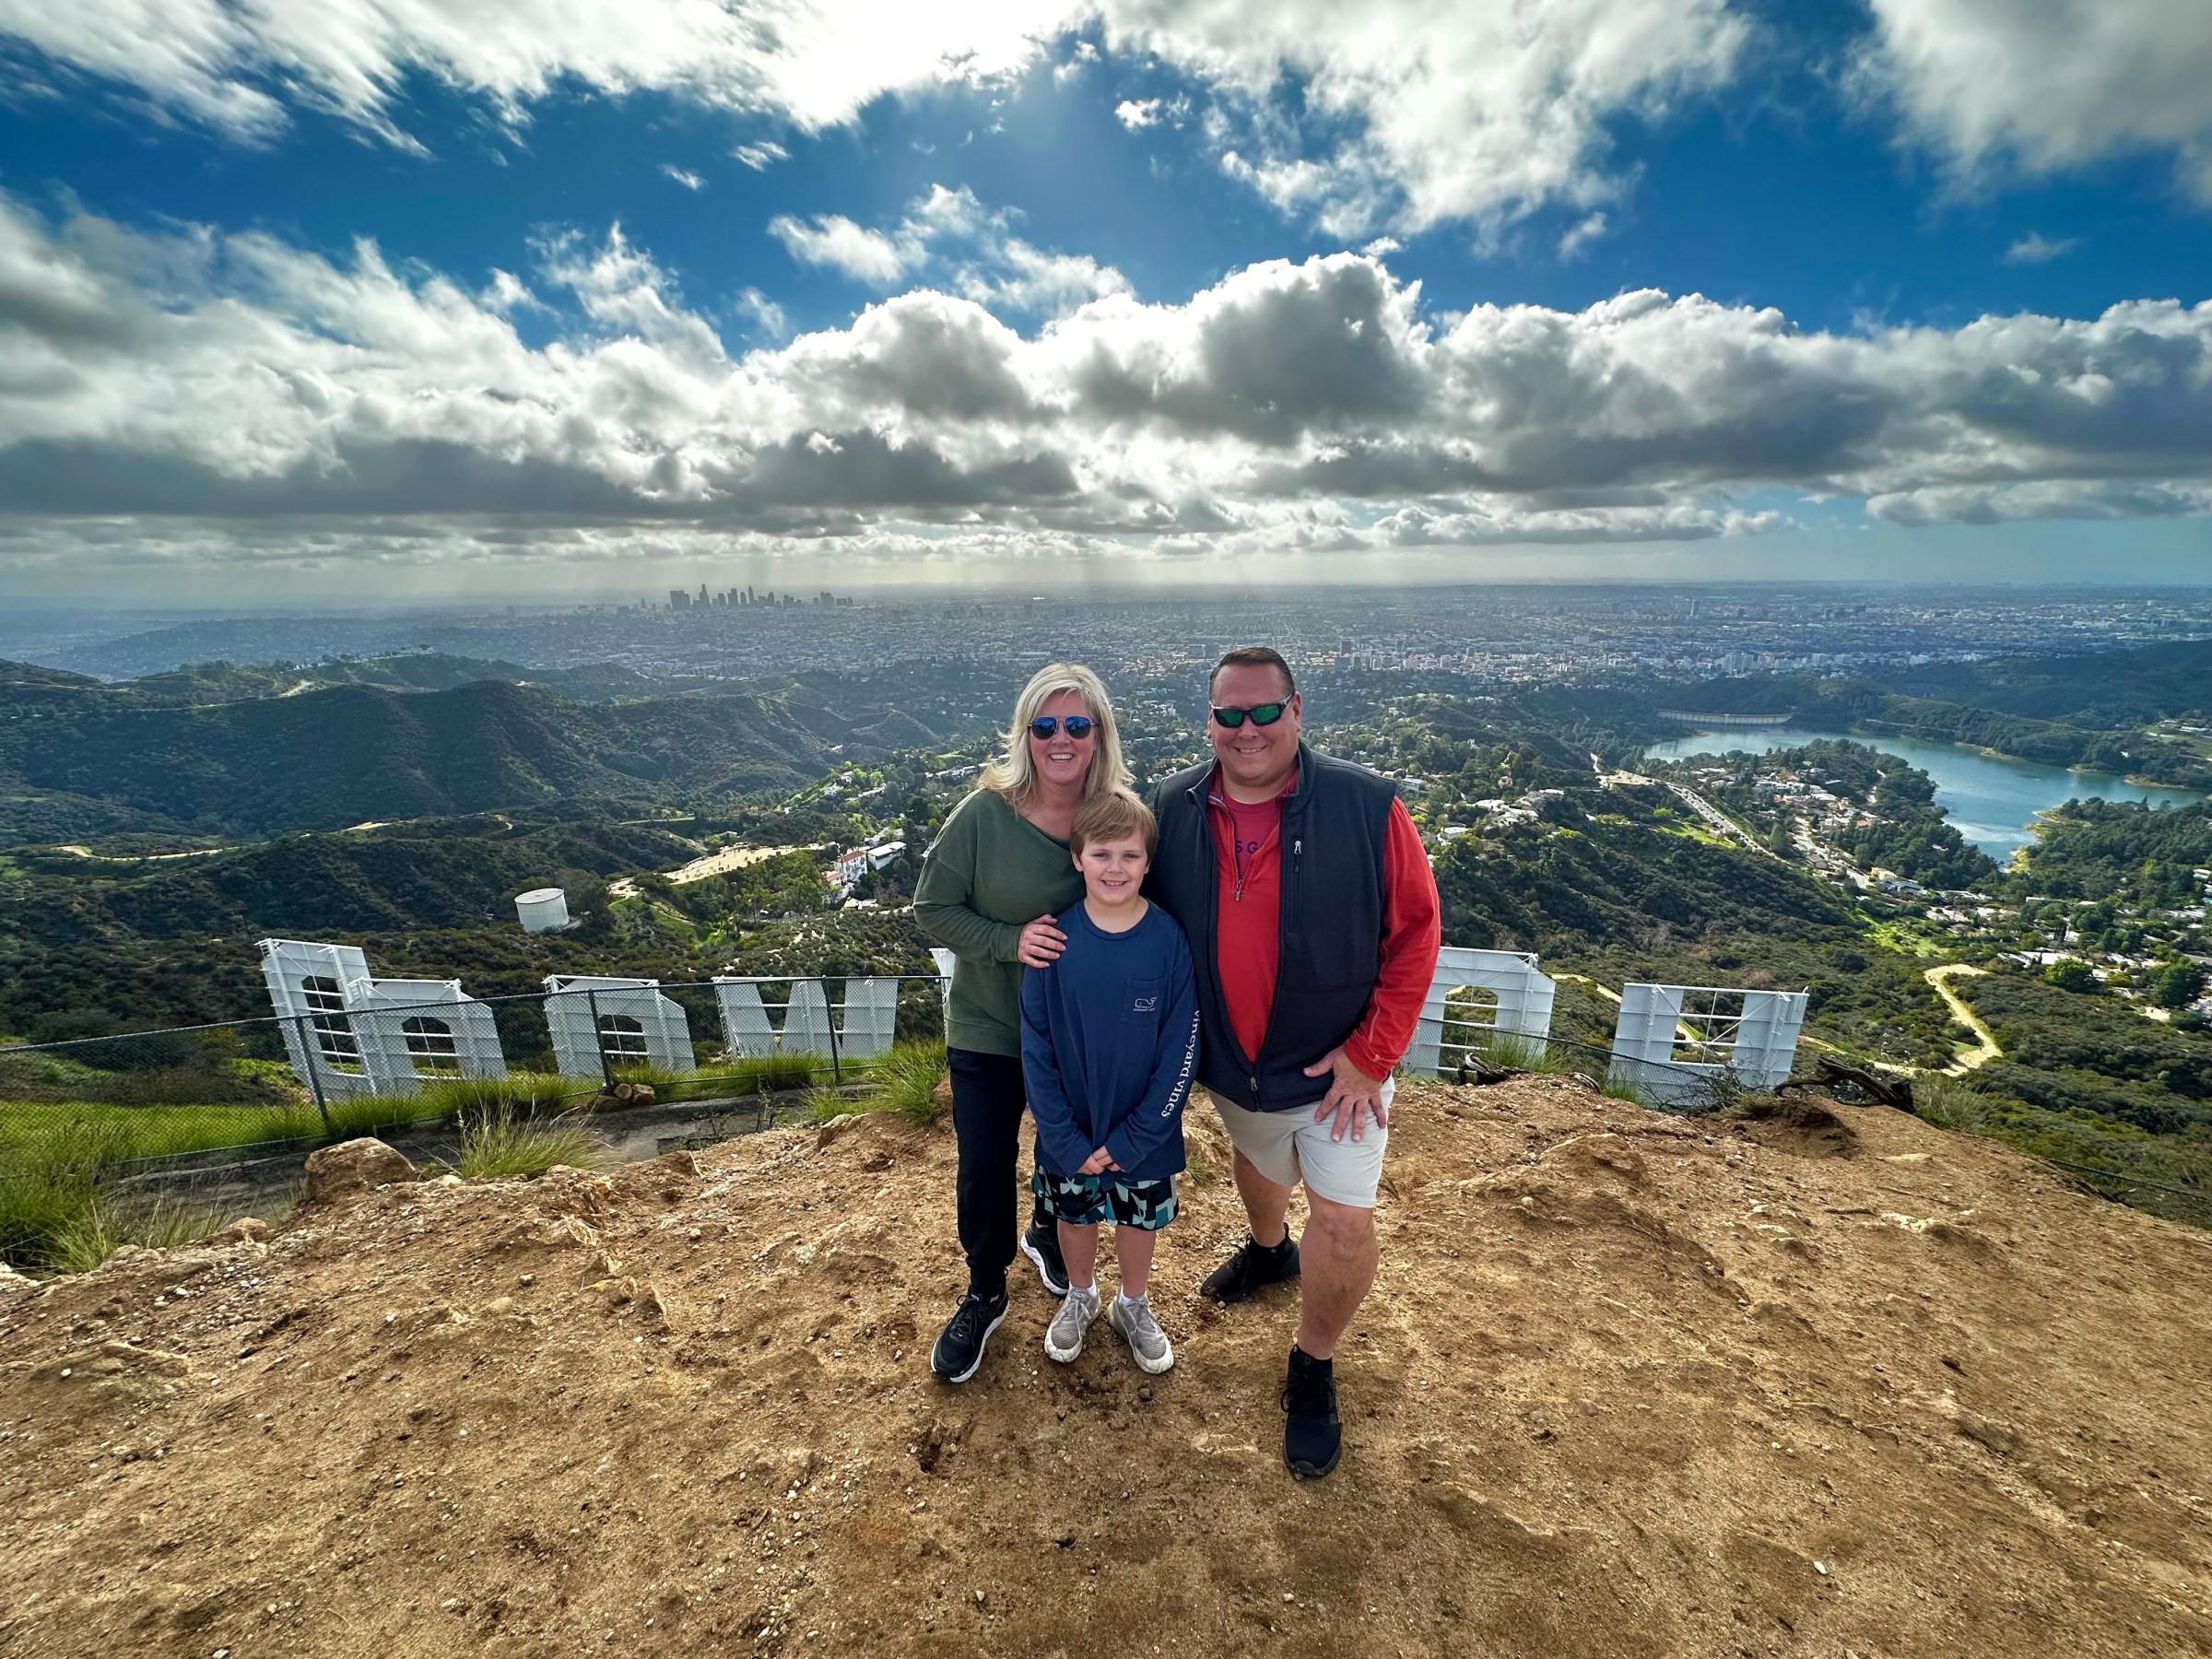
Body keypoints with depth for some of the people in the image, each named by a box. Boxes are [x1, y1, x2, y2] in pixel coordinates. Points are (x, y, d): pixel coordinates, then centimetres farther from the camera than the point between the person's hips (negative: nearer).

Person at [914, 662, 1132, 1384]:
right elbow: (932, 909, -11)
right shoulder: (984, 814, -18)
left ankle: (1048, 1233, 56)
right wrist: (1011, 941, -26)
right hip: (988, 1031, -1)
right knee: (984, 1168, 10)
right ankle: (984, 1295, 38)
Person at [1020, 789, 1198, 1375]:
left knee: (1139, 1219, 20)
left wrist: (1134, 1139, -14)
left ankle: (1134, 1306, 48)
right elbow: (1035, 1048, -10)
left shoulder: (1168, 940, -17)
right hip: (1069, 1134, 1)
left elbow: (1181, 1051, -13)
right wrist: (1064, 1139, -13)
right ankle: (1079, 1297, 51)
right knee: (1074, 1215, 22)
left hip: (1144, 1133, 0)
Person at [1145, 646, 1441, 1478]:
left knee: (1344, 1223, 0)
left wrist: (1372, 1051, -17)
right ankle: (1269, 1249, 64)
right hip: (1229, 1063, 3)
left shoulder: (1367, 807, -22)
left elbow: (1415, 930, -15)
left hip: (1336, 1066, -3)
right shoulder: (1171, 811, -13)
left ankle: (1314, 1365, 32)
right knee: (1257, 1166, 28)